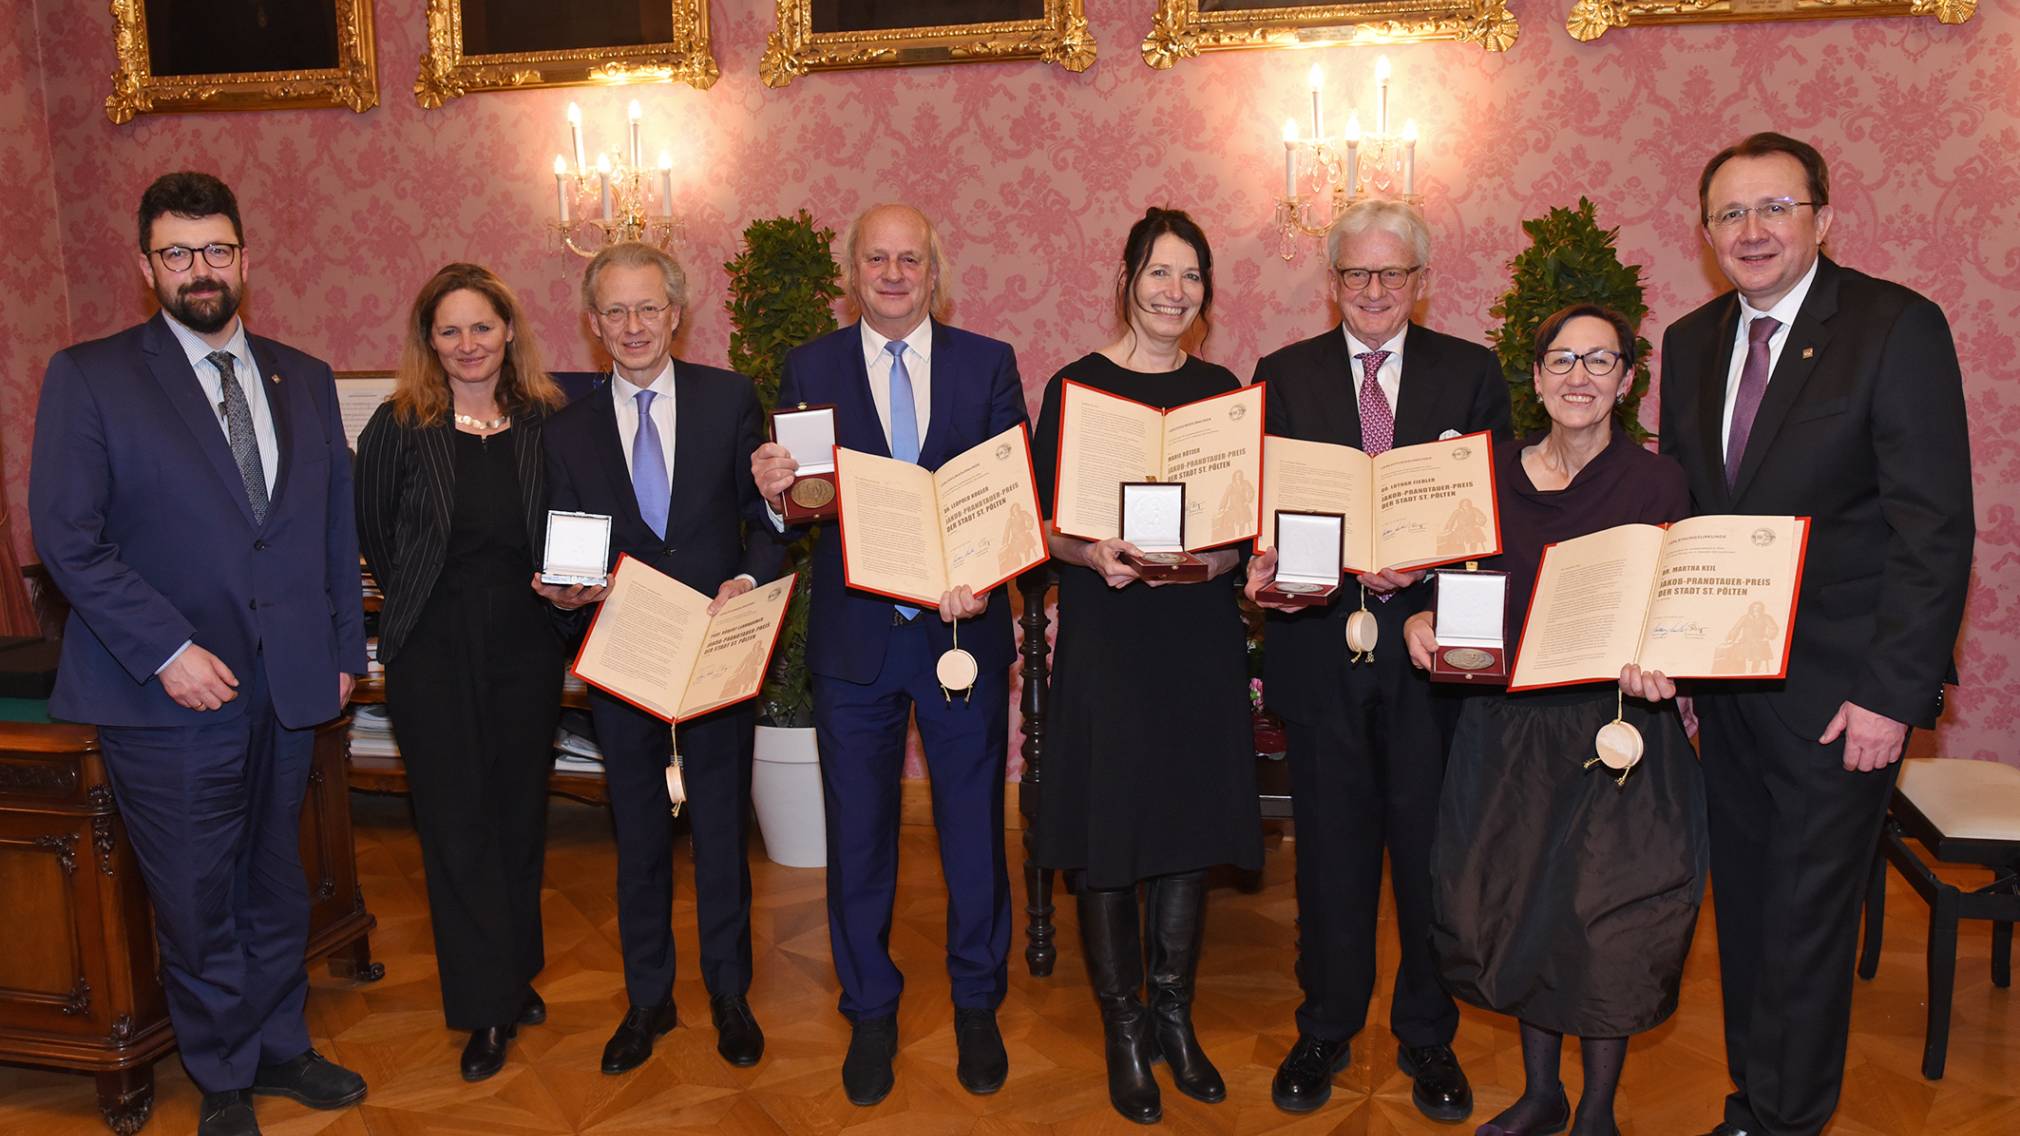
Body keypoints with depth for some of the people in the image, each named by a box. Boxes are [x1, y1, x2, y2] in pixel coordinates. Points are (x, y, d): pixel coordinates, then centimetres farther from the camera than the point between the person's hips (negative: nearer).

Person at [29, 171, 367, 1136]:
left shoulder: (304, 381, 10)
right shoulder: (88, 377, -3)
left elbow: (336, 525, 13)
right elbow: (67, 538, -9)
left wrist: (344, 648, 9)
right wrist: (167, 650, -16)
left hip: (287, 690, 4)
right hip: (170, 696, -4)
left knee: (276, 886, 17)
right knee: (196, 903, 8)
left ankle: (280, 1046, 35)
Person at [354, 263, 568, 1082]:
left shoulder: (546, 423, 2)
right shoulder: (398, 427, -3)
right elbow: (374, 536, 6)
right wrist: (422, 602, 6)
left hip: (526, 645, 2)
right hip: (434, 652, -2)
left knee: (520, 813, 12)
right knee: (457, 821, 2)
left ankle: (516, 975, 29)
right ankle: (486, 1008, 13)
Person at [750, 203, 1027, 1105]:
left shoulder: (988, 364, 3)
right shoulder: (810, 369, 4)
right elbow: (795, 500, 0)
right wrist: (778, 491, -23)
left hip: (963, 628, 0)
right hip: (854, 635, 0)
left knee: (974, 828, 10)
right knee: (857, 835, 11)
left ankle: (976, 1006, 31)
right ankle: (870, 1013, 30)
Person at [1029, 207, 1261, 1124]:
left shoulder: (1220, 389, 8)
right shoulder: (1074, 386, -1)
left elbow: (1245, 523, 10)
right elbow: (1041, 523, -2)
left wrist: (1219, 554, -10)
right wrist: (1090, 553, -21)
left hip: (1200, 634, 3)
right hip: (1104, 633, -3)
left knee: (1190, 825, 10)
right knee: (1108, 830, 2)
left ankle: (1174, 1018, 27)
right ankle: (1124, 1031, 19)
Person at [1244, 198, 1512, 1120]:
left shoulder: (1472, 373, 5)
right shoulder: (1284, 375, 6)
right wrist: (1264, 564, -18)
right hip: (1321, 641, 0)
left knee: (1431, 846, 8)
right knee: (1332, 849, 11)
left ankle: (1427, 1034, 27)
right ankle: (1326, 1029, 28)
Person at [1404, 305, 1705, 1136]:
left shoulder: (1658, 484, -7)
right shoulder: (1496, 474, 3)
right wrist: (1423, 621, -11)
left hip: (1617, 725, -3)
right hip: (1508, 725, 4)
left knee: (1606, 920, 2)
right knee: (1521, 907, 12)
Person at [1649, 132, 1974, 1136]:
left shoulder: (1898, 328, -10)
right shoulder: (1689, 344, 8)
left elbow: (1936, 528, -13)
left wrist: (1891, 691, -17)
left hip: (1836, 689, -5)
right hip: (1724, 674, 6)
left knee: (1806, 916, 4)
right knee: (1743, 906, 16)